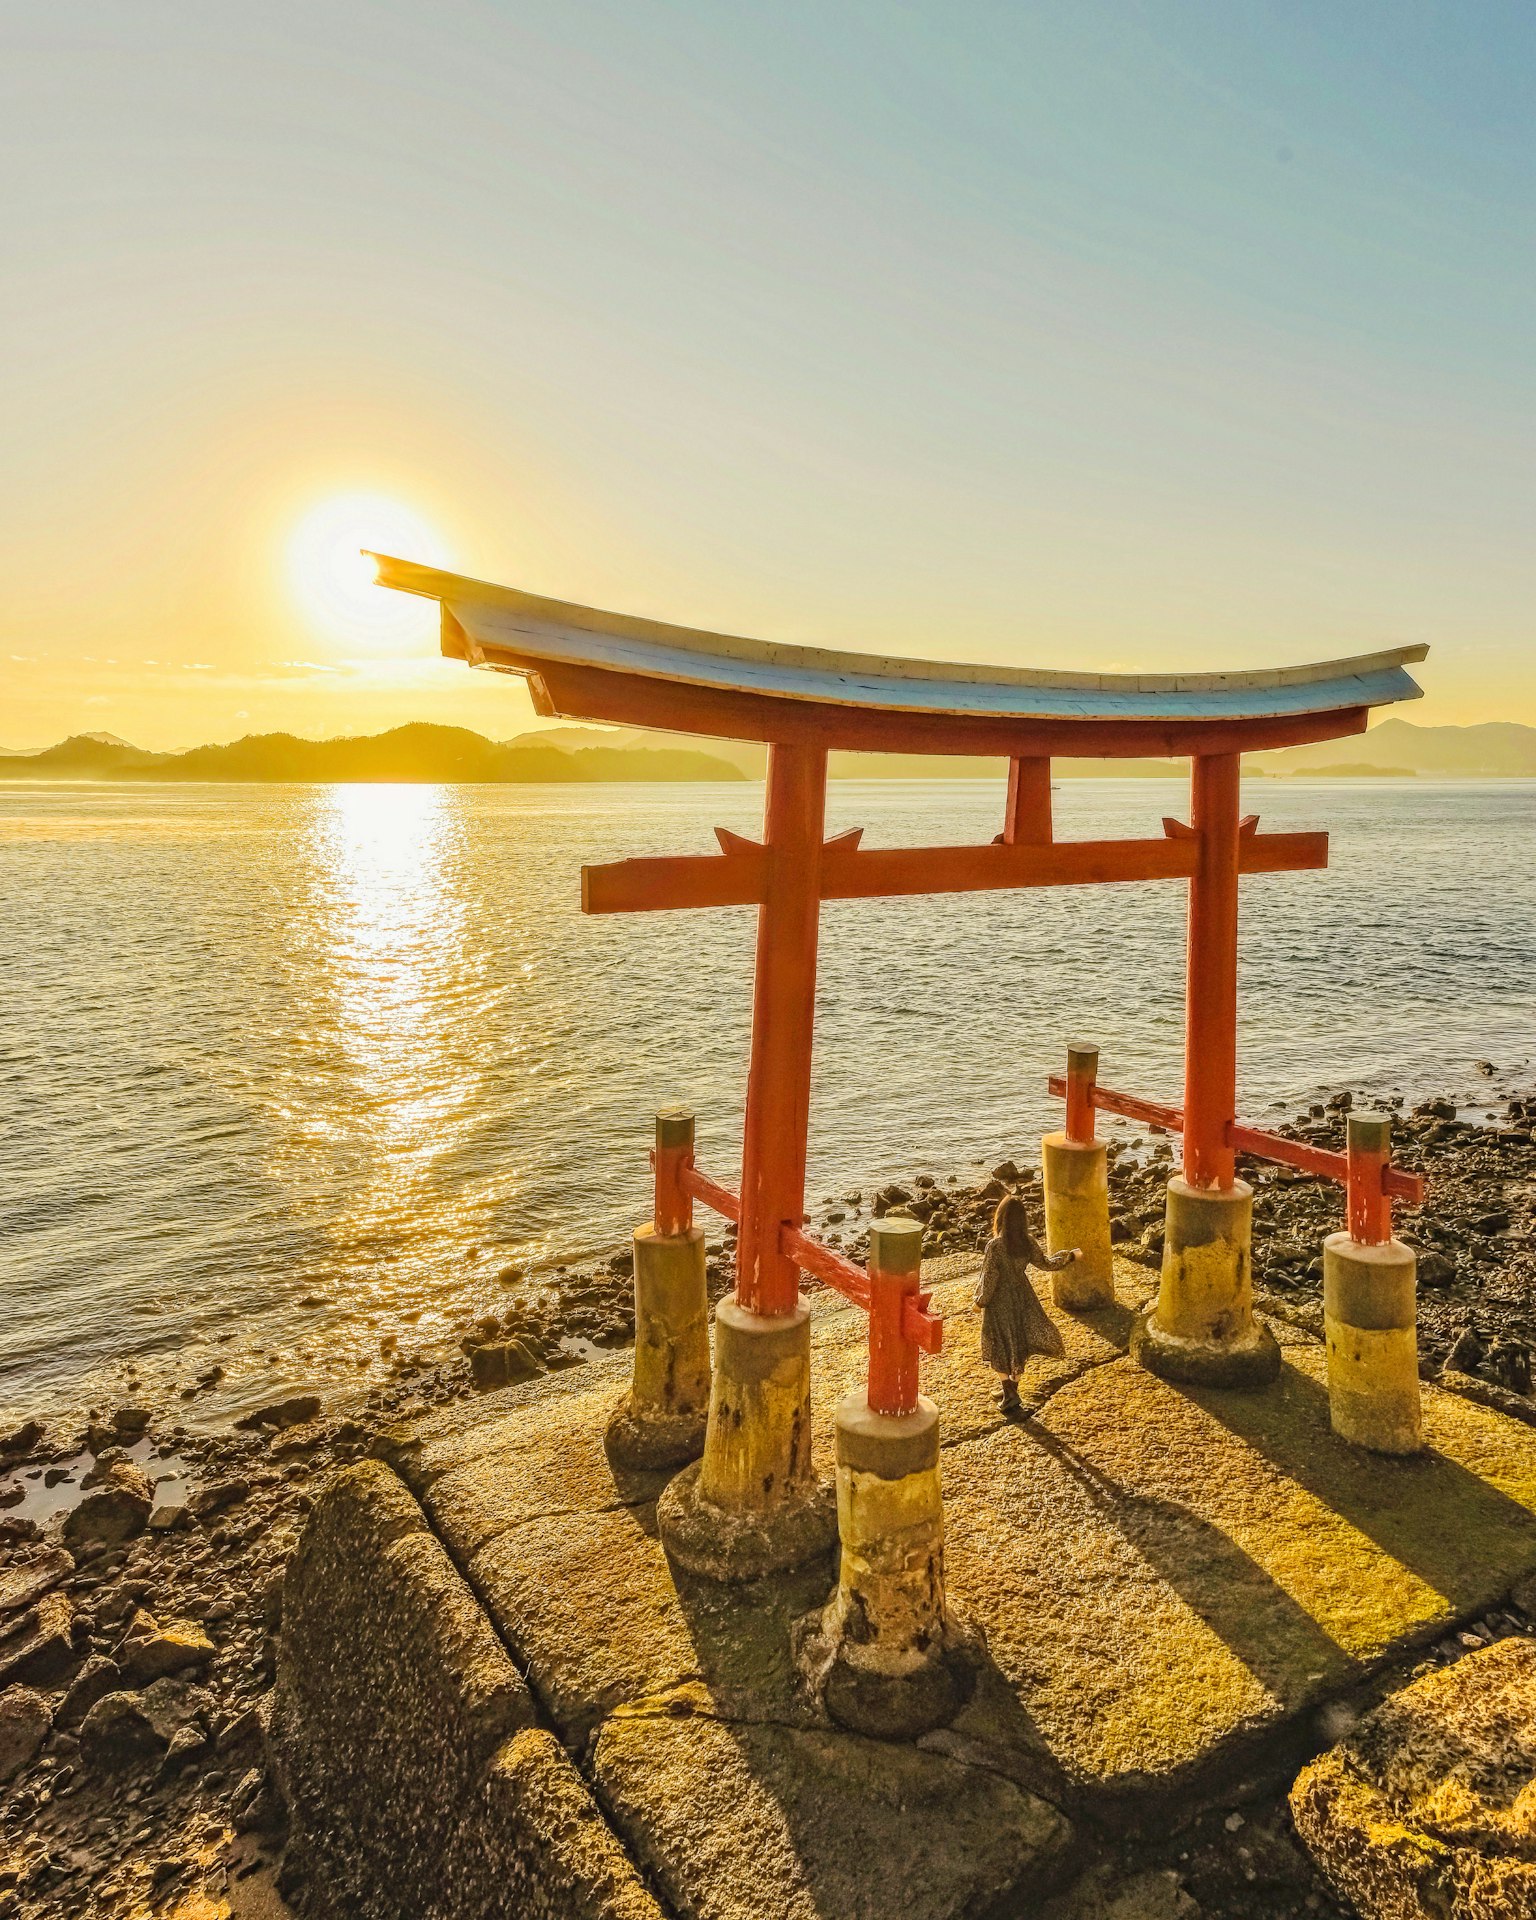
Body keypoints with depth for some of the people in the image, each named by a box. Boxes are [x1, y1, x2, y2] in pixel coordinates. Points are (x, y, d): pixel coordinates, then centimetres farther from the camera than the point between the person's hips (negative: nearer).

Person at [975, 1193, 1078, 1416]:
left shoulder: (995, 1245, -25)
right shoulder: (1028, 1242, -12)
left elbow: (989, 1278, -19)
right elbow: (1047, 1263, 1)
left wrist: (980, 1300, -3)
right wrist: (1070, 1255, 16)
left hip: (1000, 1300, -4)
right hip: (1023, 1298, 4)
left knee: (1002, 1347, 13)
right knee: (1019, 1345, 21)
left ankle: (1010, 1395, 20)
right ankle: (1011, 1389, 33)